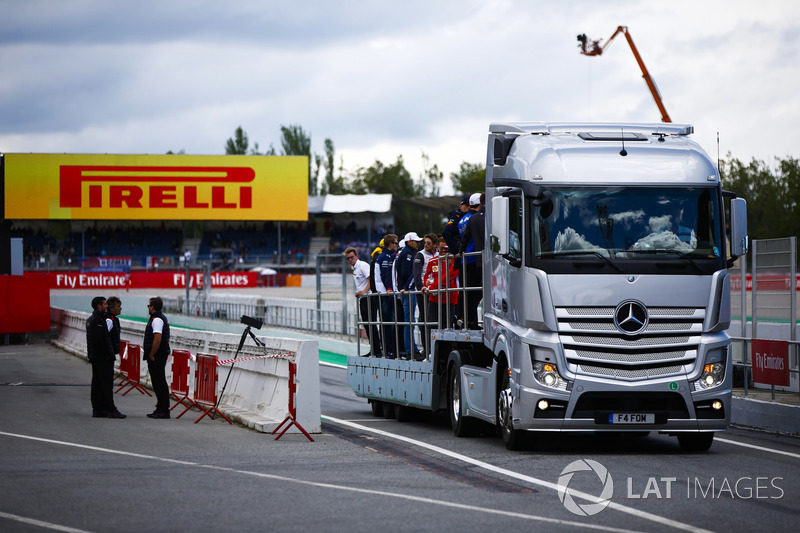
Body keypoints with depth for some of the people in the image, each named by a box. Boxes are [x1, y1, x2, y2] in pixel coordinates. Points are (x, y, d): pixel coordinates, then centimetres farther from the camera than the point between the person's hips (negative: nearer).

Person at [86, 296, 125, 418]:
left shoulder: (91, 320, 17)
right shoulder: (97, 321, -16)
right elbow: (100, 340, -21)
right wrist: (108, 354, -15)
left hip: (95, 357, 11)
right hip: (103, 358, -11)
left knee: (97, 384, 11)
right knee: (106, 383, -10)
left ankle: (97, 410, 14)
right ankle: (111, 410, -12)